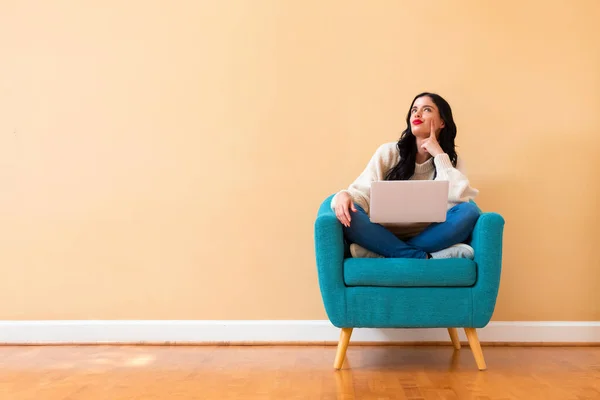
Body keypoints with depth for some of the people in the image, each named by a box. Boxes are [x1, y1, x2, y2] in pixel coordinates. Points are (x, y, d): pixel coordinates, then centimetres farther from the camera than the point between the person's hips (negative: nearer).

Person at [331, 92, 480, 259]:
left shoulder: (451, 160, 6)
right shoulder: (388, 152, 3)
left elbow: (459, 199, -13)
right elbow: (363, 192, -7)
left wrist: (439, 155, -10)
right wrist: (344, 195, -30)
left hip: (428, 237, 1)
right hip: (385, 236, 0)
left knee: (469, 211, -26)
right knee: (348, 212, -28)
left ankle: (379, 253, -29)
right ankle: (425, 257, -30)